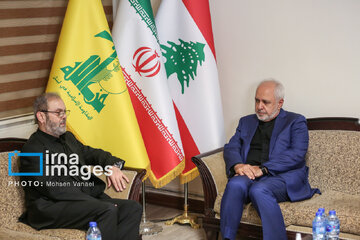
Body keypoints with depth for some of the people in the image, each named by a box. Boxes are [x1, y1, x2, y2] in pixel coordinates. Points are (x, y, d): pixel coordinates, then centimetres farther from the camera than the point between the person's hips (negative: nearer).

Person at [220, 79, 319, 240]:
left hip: (283, 176, -4)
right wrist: (237, 165, -9)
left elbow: (297, 154, -5)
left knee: (259, 190, -36)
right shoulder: (246, 122, 27)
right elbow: (230, 148, 16)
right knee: (235, 184, -31)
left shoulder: (295, 122, 11)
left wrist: (263, 169, -15)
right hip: (249, 175, 4)